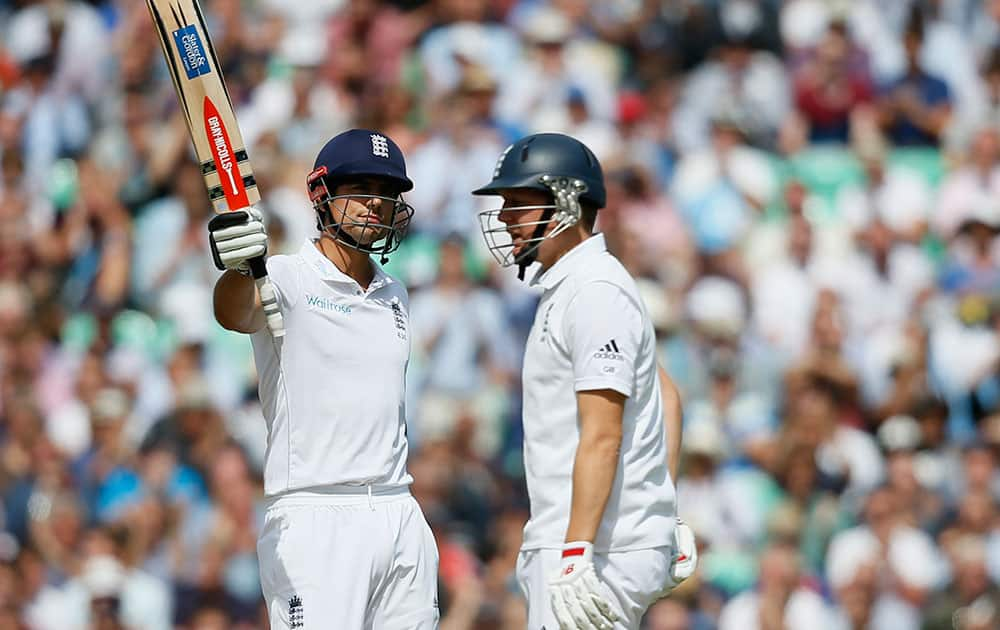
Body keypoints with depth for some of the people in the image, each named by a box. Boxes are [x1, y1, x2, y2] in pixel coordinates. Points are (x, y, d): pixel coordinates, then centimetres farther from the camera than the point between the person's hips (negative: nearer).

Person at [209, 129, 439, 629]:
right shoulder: (288, 279, -5)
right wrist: (237, 268, -51)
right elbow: (235, 314, -28)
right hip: (315, 520, -7)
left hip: (400, 514, 7)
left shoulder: (393, 295, 18)